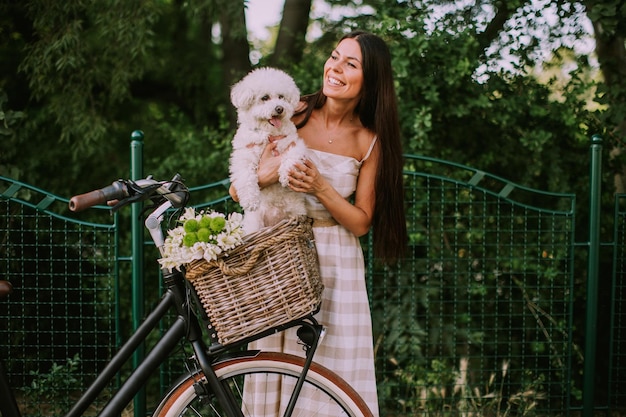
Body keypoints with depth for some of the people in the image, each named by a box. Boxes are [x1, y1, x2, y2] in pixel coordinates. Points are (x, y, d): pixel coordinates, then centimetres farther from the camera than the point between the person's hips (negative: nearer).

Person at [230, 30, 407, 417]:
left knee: (336, 371, 1)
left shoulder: (370, 142, 0)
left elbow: (361, 223, -2)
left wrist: (321, 188, -17)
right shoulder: (291, 114, -3)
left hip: (335, 261, 1)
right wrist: (263, 177, -23)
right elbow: (238, 191, -1)